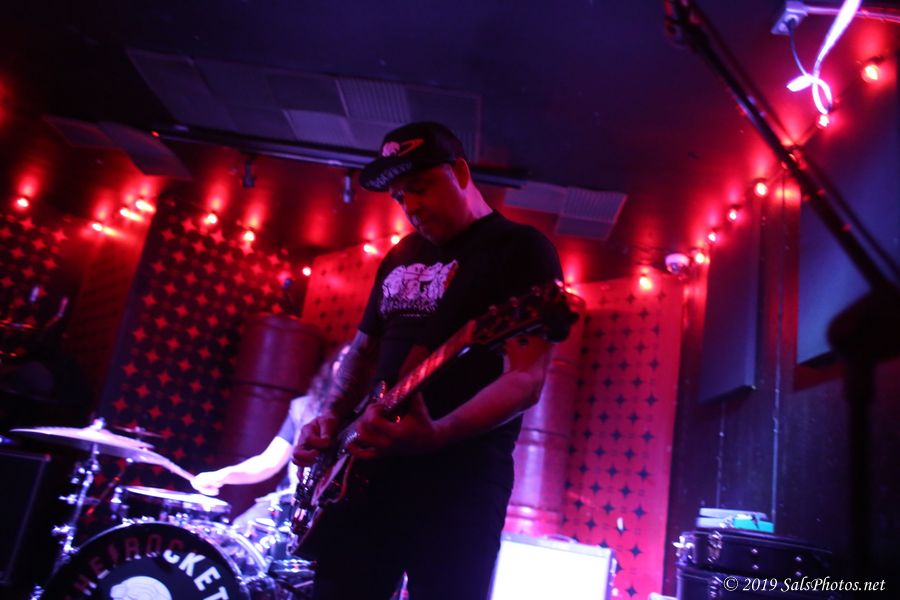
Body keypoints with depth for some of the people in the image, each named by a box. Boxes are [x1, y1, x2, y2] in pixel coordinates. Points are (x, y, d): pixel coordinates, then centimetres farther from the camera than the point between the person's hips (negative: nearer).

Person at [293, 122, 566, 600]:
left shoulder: (522, 249, -5)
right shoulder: (401, 256, 16)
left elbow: (525, 379, -14)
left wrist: (435, 436, -28)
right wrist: (331, 419, 5)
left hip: (459, 479, -6)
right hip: (368, 469, 7)